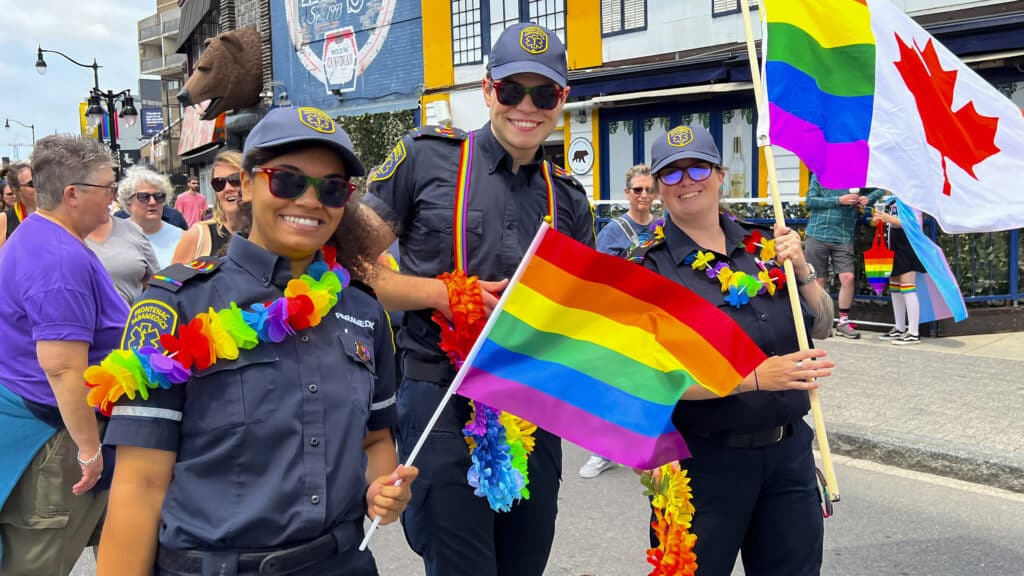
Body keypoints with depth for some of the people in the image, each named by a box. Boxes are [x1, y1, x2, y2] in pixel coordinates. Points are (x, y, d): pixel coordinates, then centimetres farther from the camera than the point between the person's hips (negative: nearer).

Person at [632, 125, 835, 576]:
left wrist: (801, 269, -6)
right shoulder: (650, 268, -8)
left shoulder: (762, 245, 5)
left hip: (789, 450, 4)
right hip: (704, 458, -4)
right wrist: (755, 377, -27)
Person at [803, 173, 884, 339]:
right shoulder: (819, 175, 3)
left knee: (848, 277, -8)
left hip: (843, 237, 2)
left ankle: (843, 322, 5)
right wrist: (838, 200, -14)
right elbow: (809, 201, -6)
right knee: (818, 280, 4)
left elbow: (880, 189, 20)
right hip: (818, 234, -2)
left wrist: (868, 198, -1)